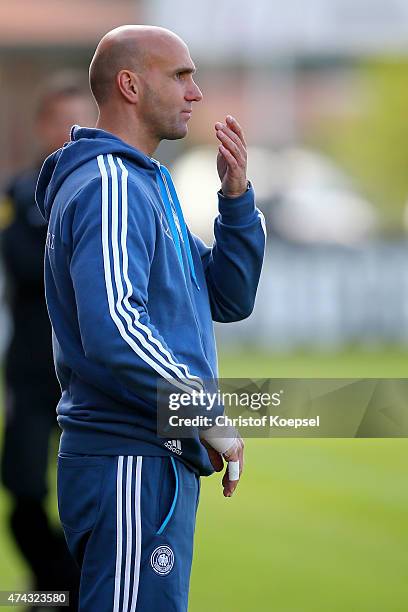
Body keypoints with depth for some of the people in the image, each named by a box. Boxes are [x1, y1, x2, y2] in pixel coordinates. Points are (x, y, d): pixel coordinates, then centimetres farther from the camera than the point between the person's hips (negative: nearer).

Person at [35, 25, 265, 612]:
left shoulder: (145, 184, 19)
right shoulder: (109, 184, -14)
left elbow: (230, 299, 19)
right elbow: (114, 330, -27)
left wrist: (237, 196, 5)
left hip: (159, 459, 11)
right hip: (131, 465, -11)